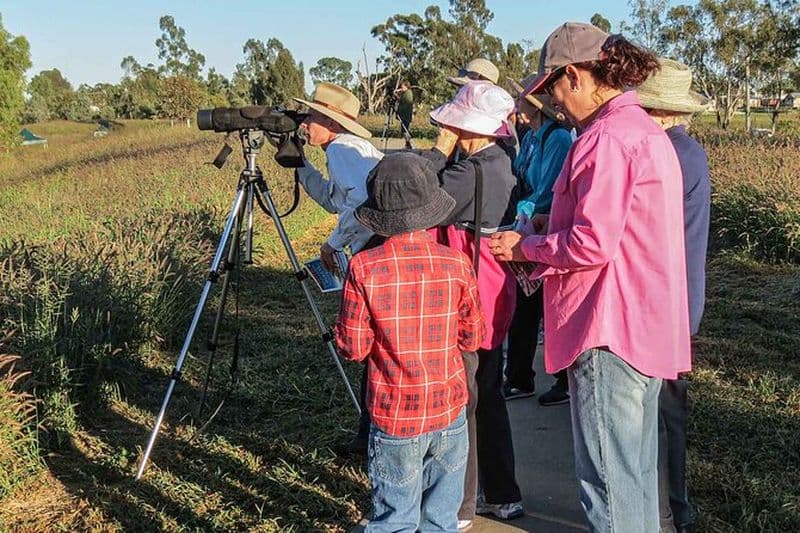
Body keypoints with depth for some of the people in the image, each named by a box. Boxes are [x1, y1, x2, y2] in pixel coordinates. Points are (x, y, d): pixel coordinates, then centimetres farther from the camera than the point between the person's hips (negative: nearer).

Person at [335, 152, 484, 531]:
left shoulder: (364, 268, -14)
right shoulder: (456, 263, -8)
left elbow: (351, 347, -11)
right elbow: (472, 338, 0)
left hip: (394, 417, -2)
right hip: (449, 414, 2)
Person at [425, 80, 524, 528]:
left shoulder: (469, 172, -21)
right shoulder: (502, 163, 9)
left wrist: (439, 152, -11)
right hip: (495, 299, 10)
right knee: (488, 398, 18)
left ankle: (458, 507, 14)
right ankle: (502, 495, 30)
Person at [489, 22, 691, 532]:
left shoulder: (607, 137, -16)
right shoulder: (647, 130, 16)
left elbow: (592, 242, -22)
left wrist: (527, 247, -6)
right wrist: (546, 253, 13)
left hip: (611, 332, -10)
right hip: (650, 327, 10)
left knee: (607, 476, 0)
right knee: (636, 470, 20)